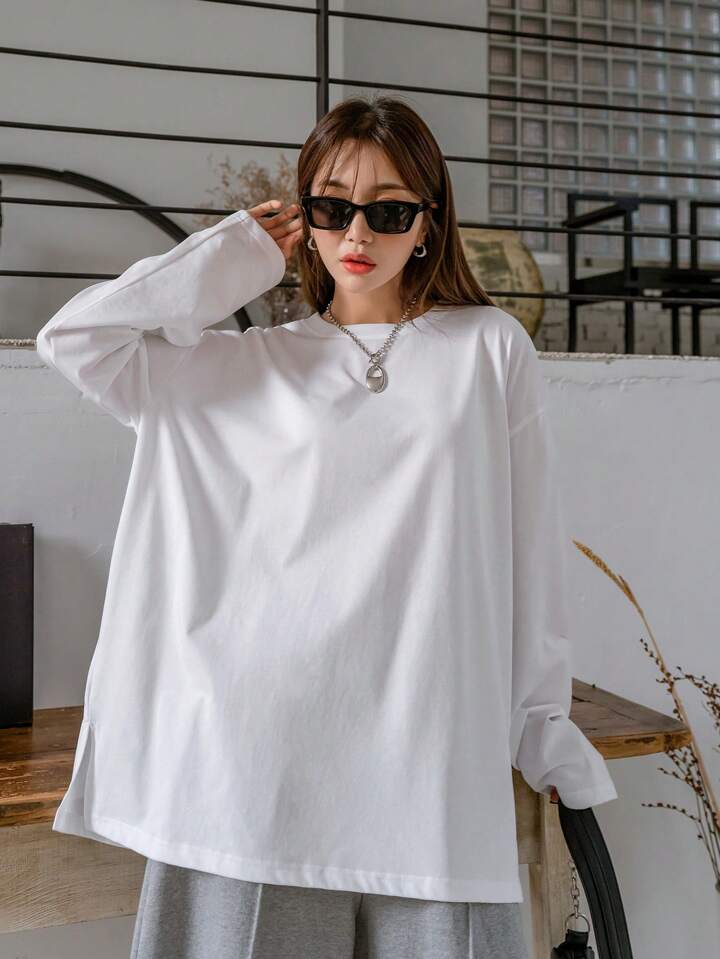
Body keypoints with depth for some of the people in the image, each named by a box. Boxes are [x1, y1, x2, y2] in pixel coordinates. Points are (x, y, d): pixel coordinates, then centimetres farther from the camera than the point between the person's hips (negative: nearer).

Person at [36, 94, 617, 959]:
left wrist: (545, 726, 8)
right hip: (263, 734, 1)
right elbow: (72, 338, 2)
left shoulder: (490, 349, 7)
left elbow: (531, 544, 7)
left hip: (428, 741, 0)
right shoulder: (249, 367, 10)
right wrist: (234, 256, 6)